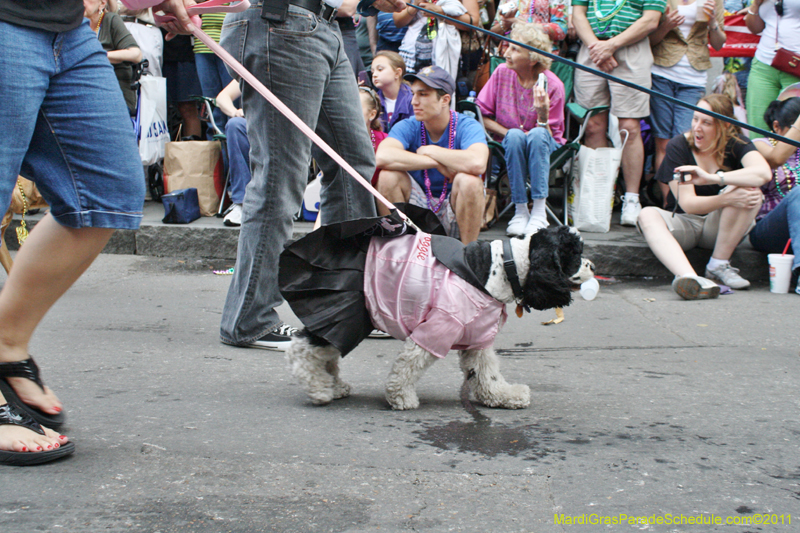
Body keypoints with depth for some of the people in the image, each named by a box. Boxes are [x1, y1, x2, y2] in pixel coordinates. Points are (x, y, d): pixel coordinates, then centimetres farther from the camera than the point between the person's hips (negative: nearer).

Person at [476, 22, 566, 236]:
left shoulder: (553, 85, -13)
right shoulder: (502, 73, -7)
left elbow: (549, 135, -13)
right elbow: (483, 116, -2)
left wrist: (543, 112, -32)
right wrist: (508, 134, -15)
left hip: (544, 147, -1)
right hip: (508, 145, 1)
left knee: (537, 134, -35)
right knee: (515, 136, -33)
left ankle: (539, 211, -34)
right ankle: (520, 211, -29)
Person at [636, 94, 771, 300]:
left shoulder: (736, 143, -7)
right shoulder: (678, 146, -11)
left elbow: (763, 173, -30)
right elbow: (687, 204, -19)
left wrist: (713, 178, -42)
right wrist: (728, 199, -37)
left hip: (722, 227, 1)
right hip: (684, 223, -1)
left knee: (751, 192, -27)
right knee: (647, 215, -32)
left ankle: (718, 265, -19)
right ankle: (689, 278, -56)